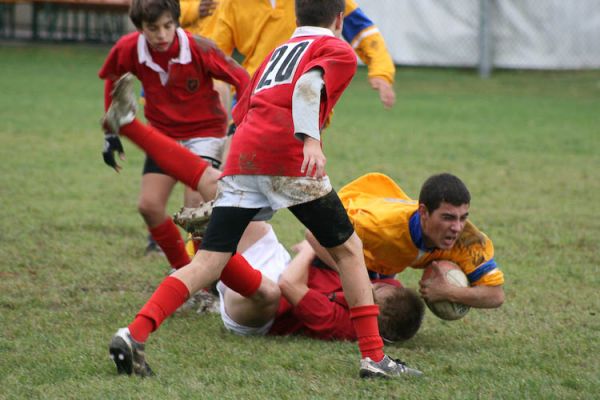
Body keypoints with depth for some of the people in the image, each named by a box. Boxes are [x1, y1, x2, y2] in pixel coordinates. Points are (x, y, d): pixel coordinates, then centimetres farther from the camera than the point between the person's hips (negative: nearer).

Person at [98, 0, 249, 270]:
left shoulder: (198, 49, -27)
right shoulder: (128, 50, -15)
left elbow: (240, 78, -19)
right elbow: (112, 78, 6)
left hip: (204, 130, -5)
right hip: (163, 133, 5)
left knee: (196, 205, -21)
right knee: (149, 206, 1)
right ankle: (184, 270, 19)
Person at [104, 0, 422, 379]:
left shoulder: (279, 50, 32)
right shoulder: (339, 51, 12)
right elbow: (308, 86, -10)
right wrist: (310, 140, -21)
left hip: (241, 157, 5)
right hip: (287, 159, -5)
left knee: (208, 263, 0)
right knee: (349, 248, 10)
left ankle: (134, 335, -18)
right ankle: (374, 356, 5)